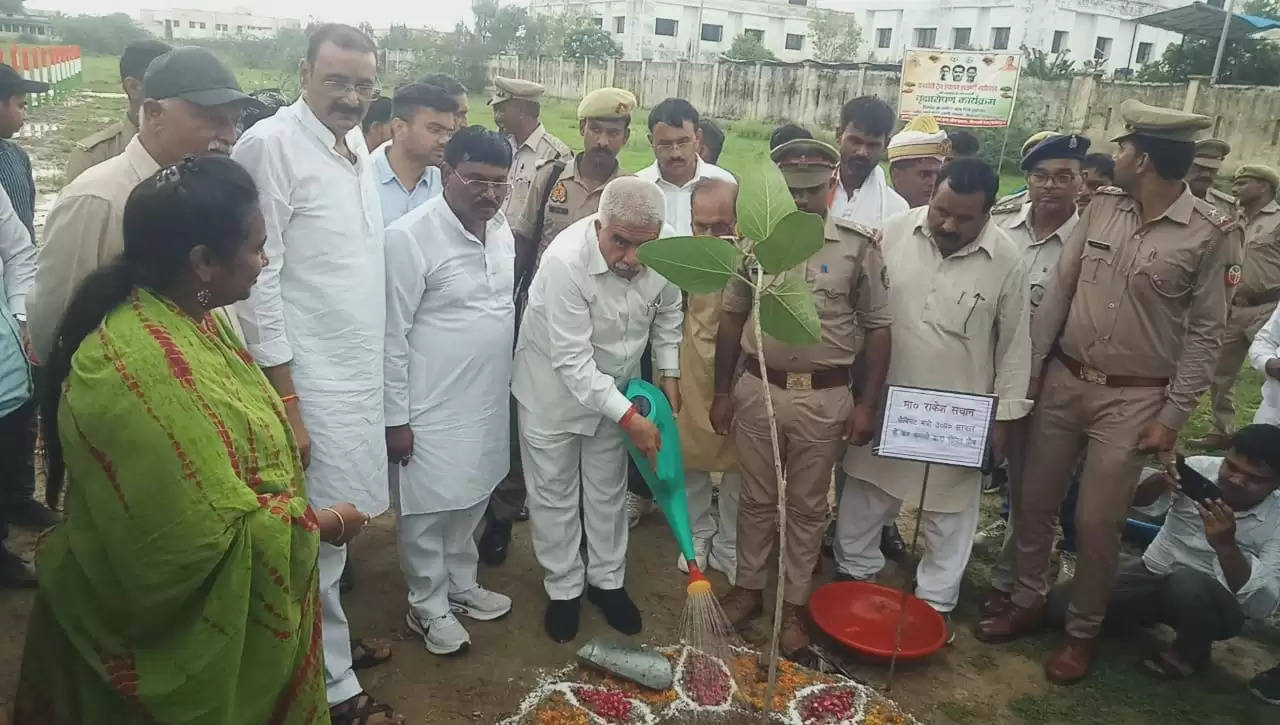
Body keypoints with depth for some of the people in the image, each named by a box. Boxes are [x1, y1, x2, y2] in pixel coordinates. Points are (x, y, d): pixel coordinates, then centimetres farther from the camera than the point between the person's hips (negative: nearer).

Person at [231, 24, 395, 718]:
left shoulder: (355, 146, 10)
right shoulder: (271, 145, -13)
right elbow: (258, 280, -16)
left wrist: (372, 371, 16)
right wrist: (285, 404, -16)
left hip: (357, 373, 7)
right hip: (308, 381, -7)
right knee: (315, 539, 4)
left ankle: (330, 640, 37)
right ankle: (330, 682, 21)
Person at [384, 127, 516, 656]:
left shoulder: (501, 231, 3)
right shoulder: (410, 238, -19)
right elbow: (391, 336, -17)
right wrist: (396, 417, -14)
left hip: (488, 400, 7)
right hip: (431, 408, -7)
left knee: (471, 499, 21)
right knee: (427, 511, 9)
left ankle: (461, 585, 41)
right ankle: (428, 606, 28)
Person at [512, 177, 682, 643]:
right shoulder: (565, 260, -35)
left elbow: (667, 311, 4)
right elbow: (573, 360, -32)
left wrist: (669, 373, 1)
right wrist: (629, 418, -31)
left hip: (614, 383, 4)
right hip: (555, 386, -4)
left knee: (609, 489, 17)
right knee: (554, 493, 9)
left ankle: (606, 581, 36)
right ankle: (563, 589, 29)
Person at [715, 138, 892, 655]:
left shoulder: (859, 245, -7)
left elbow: (877, 327, -3)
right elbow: (732, 317, 7)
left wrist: (866, 404, -6)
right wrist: (723, 391, 6)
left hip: (824, 398, -2)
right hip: (758, 389, 2)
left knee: (807, 507, 12)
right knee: (756, 500, 16)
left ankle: (794, 605, 28)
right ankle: (748, 588, 33)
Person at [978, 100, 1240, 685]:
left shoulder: (1210, 234, -10)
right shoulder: (1102, 207, 0)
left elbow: (1205, 334, -6)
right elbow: (1059, 289, 5)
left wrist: (1172, 415, -9)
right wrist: (1031, 365, 4)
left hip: (1132, 399, -4)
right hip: (1063, 380, 4)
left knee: (1097, 521, 4)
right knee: (1034, 499, 12)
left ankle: (1083, 630, 27)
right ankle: (1027, 600, 34)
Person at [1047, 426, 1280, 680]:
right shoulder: (1201, 467, -9)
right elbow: (1133, 499, -9)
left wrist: (1226, 545, -36)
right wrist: (1159, 481, -30)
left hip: (1213, 604, -2)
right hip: (1151, 573, 3)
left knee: (1188, 584, -39)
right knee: (1059, 603, -16)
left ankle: (1191, 650, -5)